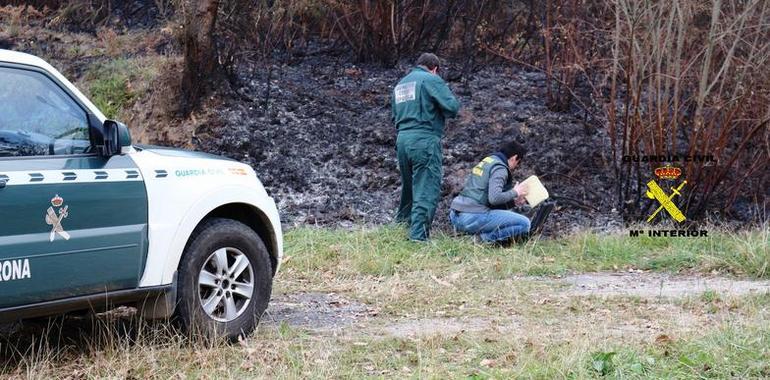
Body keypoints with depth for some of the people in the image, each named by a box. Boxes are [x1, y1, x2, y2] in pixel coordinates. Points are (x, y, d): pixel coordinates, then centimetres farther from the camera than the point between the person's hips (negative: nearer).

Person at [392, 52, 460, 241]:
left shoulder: (400, 84, 20)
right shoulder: (432, 80, -3)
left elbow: (395, 117, 24)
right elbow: (452, 107, -11)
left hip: (402, 140, 7)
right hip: (425, 140, -7)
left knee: (409, 185, 23)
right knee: (427, 190, -6)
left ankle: (403, 219, 37)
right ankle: (418, 235, -12)